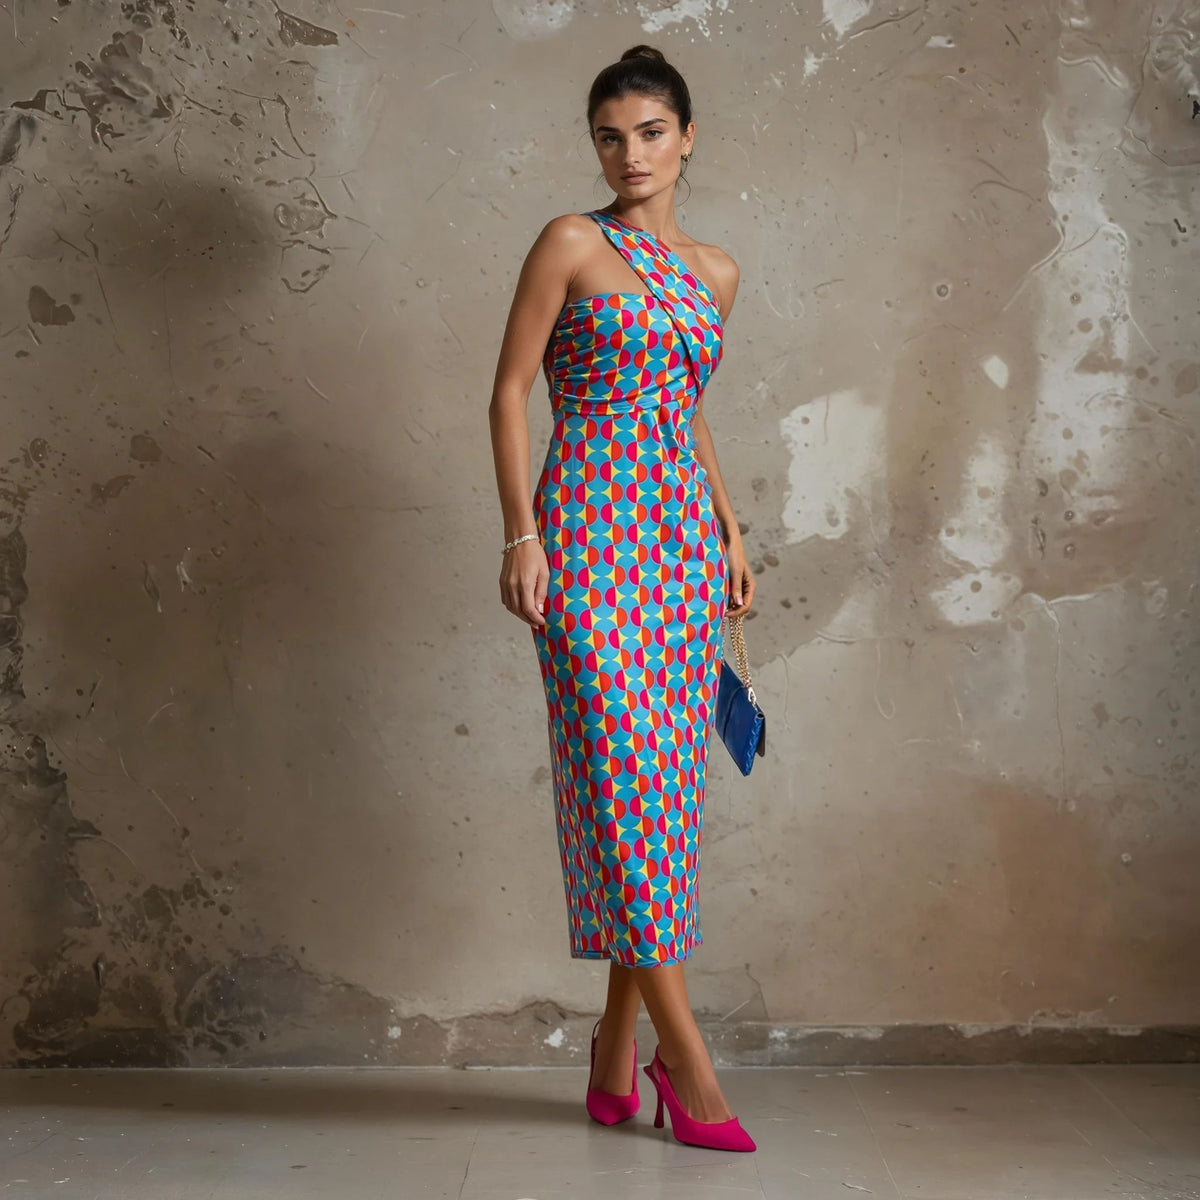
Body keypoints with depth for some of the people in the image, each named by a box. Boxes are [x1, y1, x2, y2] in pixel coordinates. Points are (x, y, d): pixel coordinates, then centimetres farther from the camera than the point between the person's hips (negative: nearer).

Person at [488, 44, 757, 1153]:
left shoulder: (715, 273, 15)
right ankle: (685, 1057, -2)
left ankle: (618, 1059, 15)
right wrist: (520, 534, -11)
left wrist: (733, 535, 17)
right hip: (593, 529, -5)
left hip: (685, 534, 6)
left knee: (668, 788, 4)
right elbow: (511, 391, -2)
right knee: (622, 778, -9)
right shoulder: (572, 245, 0)